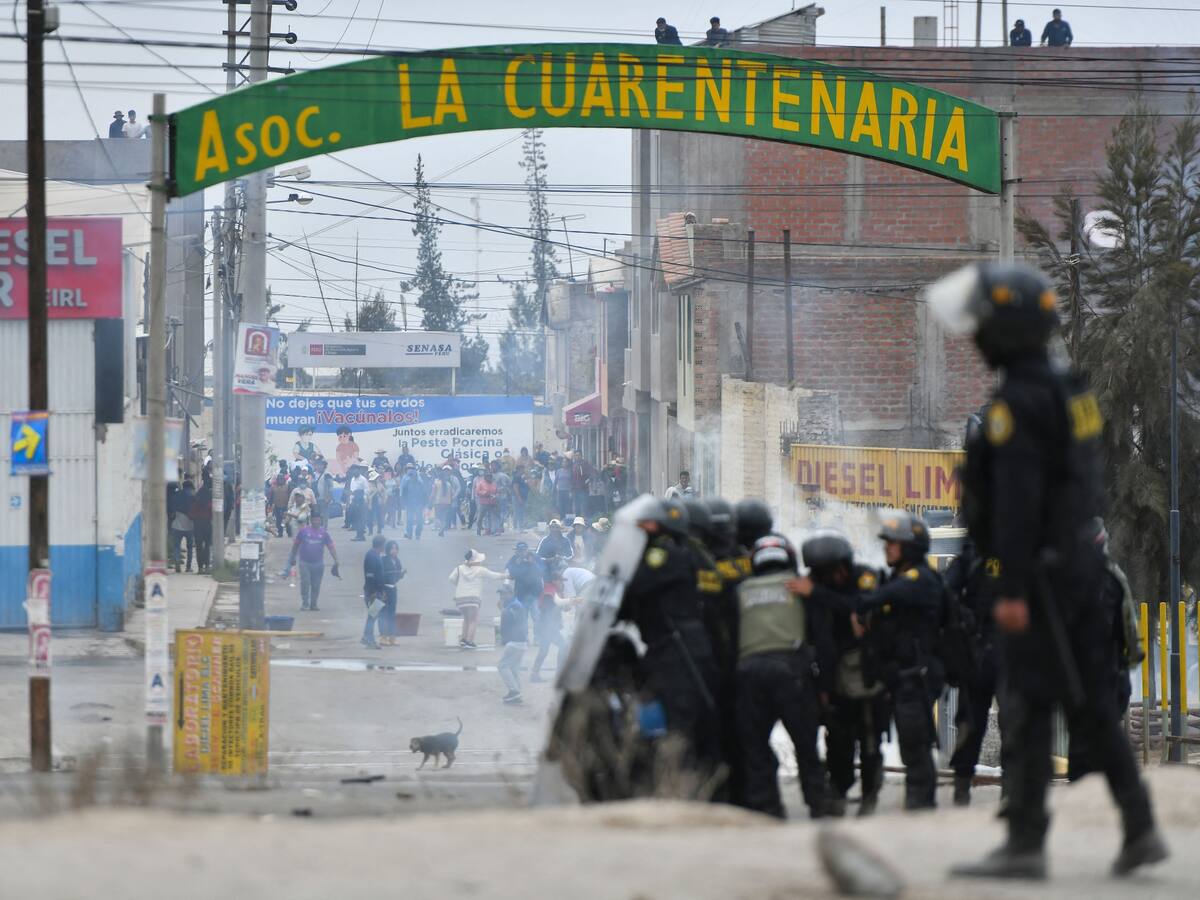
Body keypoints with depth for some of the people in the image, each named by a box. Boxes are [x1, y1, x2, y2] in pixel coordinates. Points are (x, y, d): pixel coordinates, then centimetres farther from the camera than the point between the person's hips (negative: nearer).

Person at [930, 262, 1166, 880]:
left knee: (1028, 708, -5)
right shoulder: (1069, 388, 14)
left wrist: (1011, 589, -22)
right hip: (1083, 561, 9)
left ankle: (1025, 843, -4)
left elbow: (1017, 501, -22)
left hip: (1042, 570, -9)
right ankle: (1139, 827, 10)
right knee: (1091, 702, 12)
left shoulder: (1017, 402, -16)